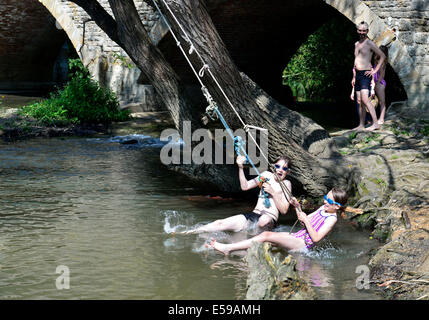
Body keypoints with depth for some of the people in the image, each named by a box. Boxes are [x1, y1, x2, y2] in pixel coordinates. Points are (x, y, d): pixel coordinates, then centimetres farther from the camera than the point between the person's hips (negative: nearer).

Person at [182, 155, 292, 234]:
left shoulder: (286, 184, 1)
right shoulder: (266, 175, 13)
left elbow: (284, 210, -5)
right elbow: (245, 186, 9)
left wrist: (272, 192, -14)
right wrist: (240, 167, -2)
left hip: (270, 219, -4)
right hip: (254, 215, 4)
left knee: (264, 220, -44)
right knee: (221, 223, -14)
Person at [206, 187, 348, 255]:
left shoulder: (332, 219, -11)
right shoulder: (323, 208, 16)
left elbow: (316, 238, -20)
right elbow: (304, 221, 26)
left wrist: (306, 220, -17)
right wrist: (298, 207, 10)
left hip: (302, 245, -9)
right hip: (296, 237, 9)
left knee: (267, 235, -23)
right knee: (266, 234, -8)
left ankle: (227, 248, -27)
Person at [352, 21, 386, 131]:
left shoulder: (370, 44, -7)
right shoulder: (357, 44, 18)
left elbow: (382, 56, -9)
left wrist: (375, 70, -13)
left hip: (365, 74, -8)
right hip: (358, 75, 8)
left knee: (365, 99, -20)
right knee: (359, 101, 9)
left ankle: (375, 123, -21)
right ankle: (361, 125, 14)